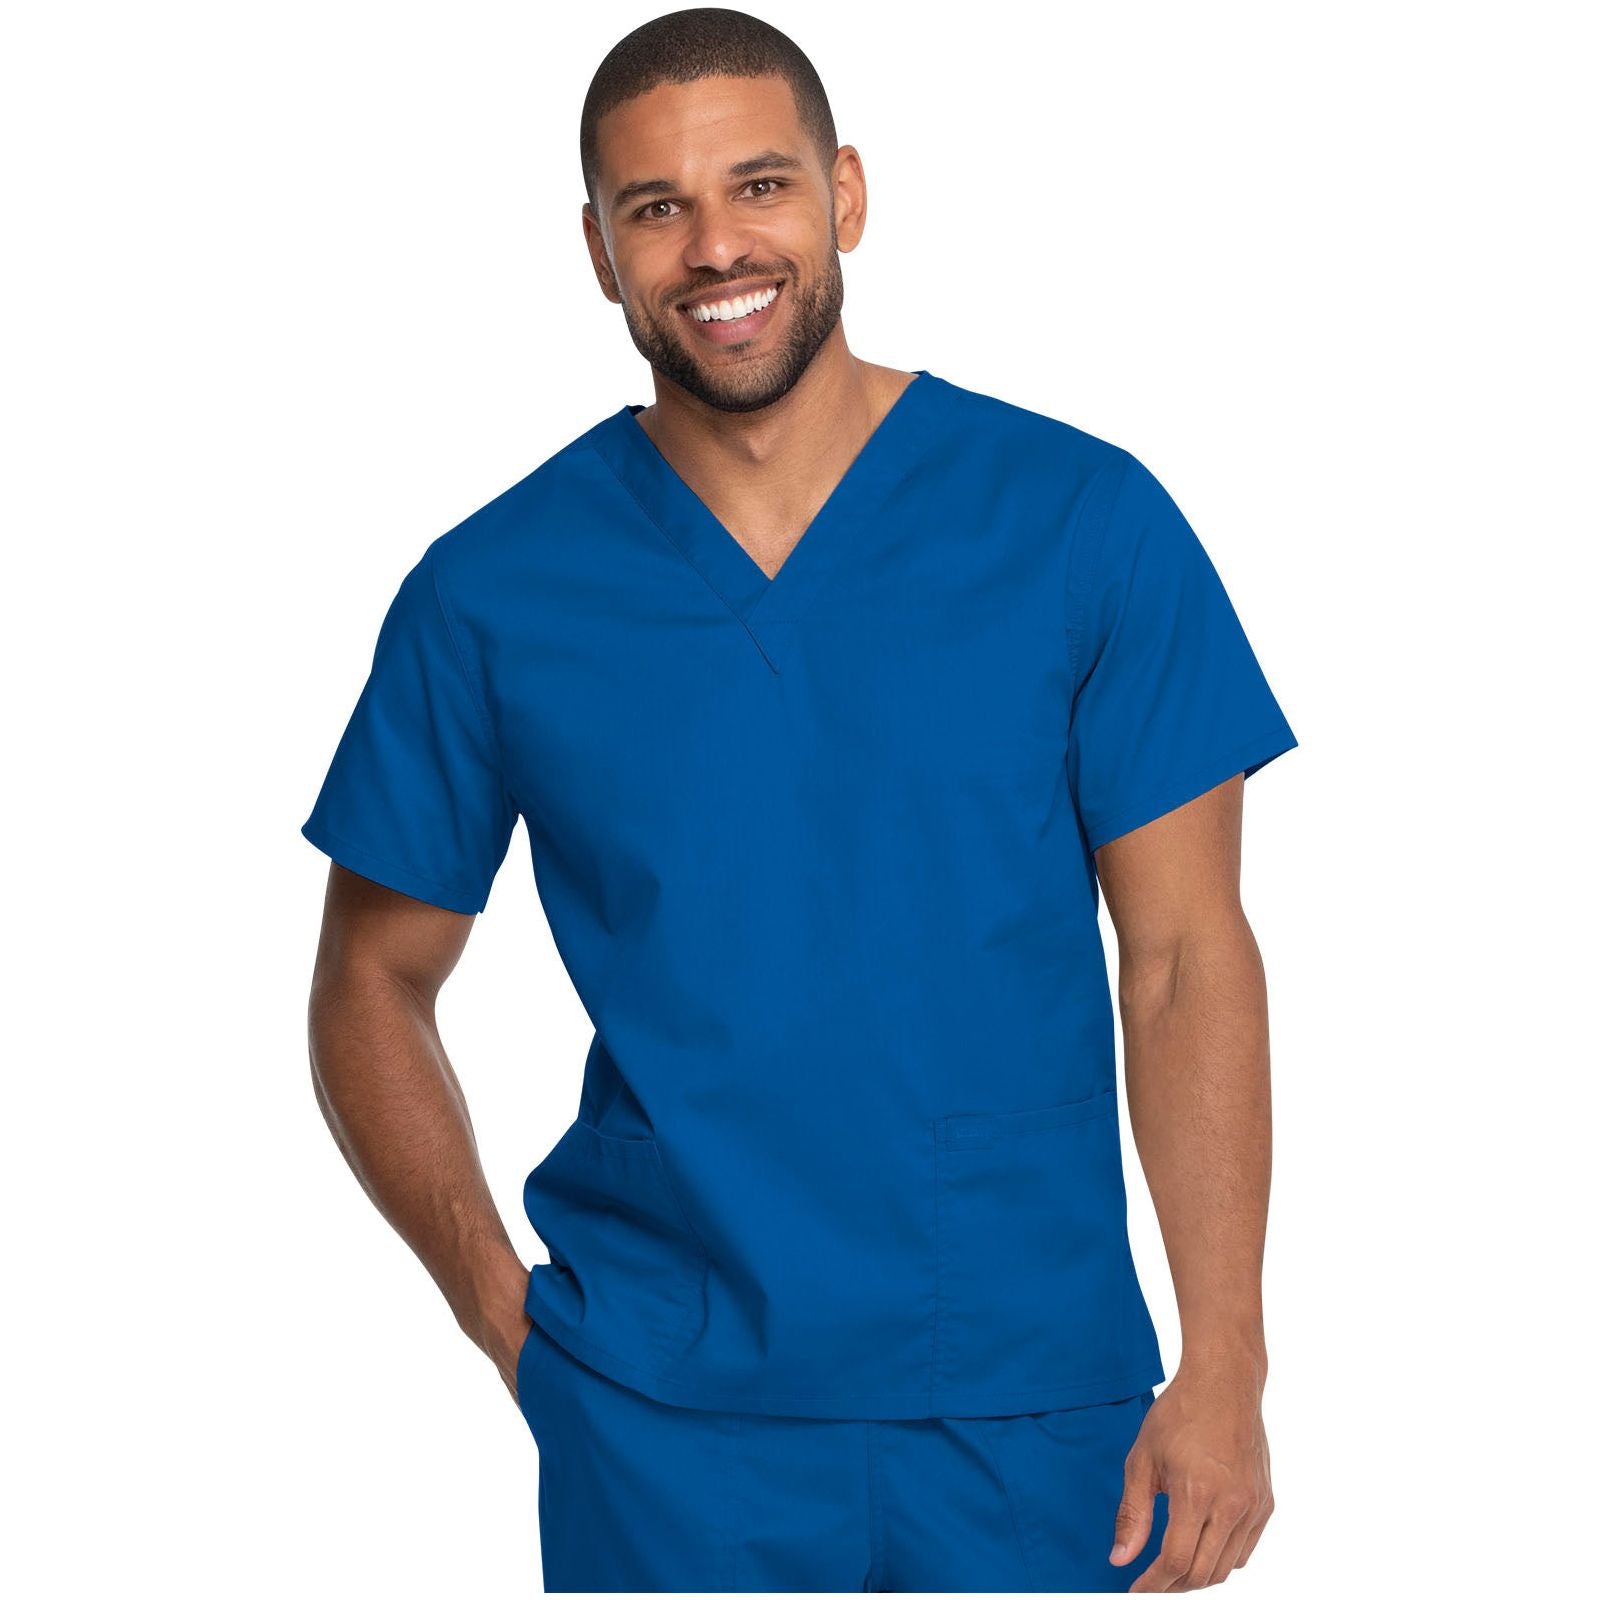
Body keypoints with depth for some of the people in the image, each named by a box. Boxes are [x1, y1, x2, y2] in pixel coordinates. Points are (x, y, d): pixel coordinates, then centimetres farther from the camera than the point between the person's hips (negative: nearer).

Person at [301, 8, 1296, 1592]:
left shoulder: (1085, 523, -4)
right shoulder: (491, 596, -2)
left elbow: (1184, 958, -4)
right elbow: (373, 986, 7)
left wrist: (1224, 1369, -9)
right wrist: (504, 1312, -3)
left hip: (1035, 1404, 0)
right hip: (661, 1426, 0)